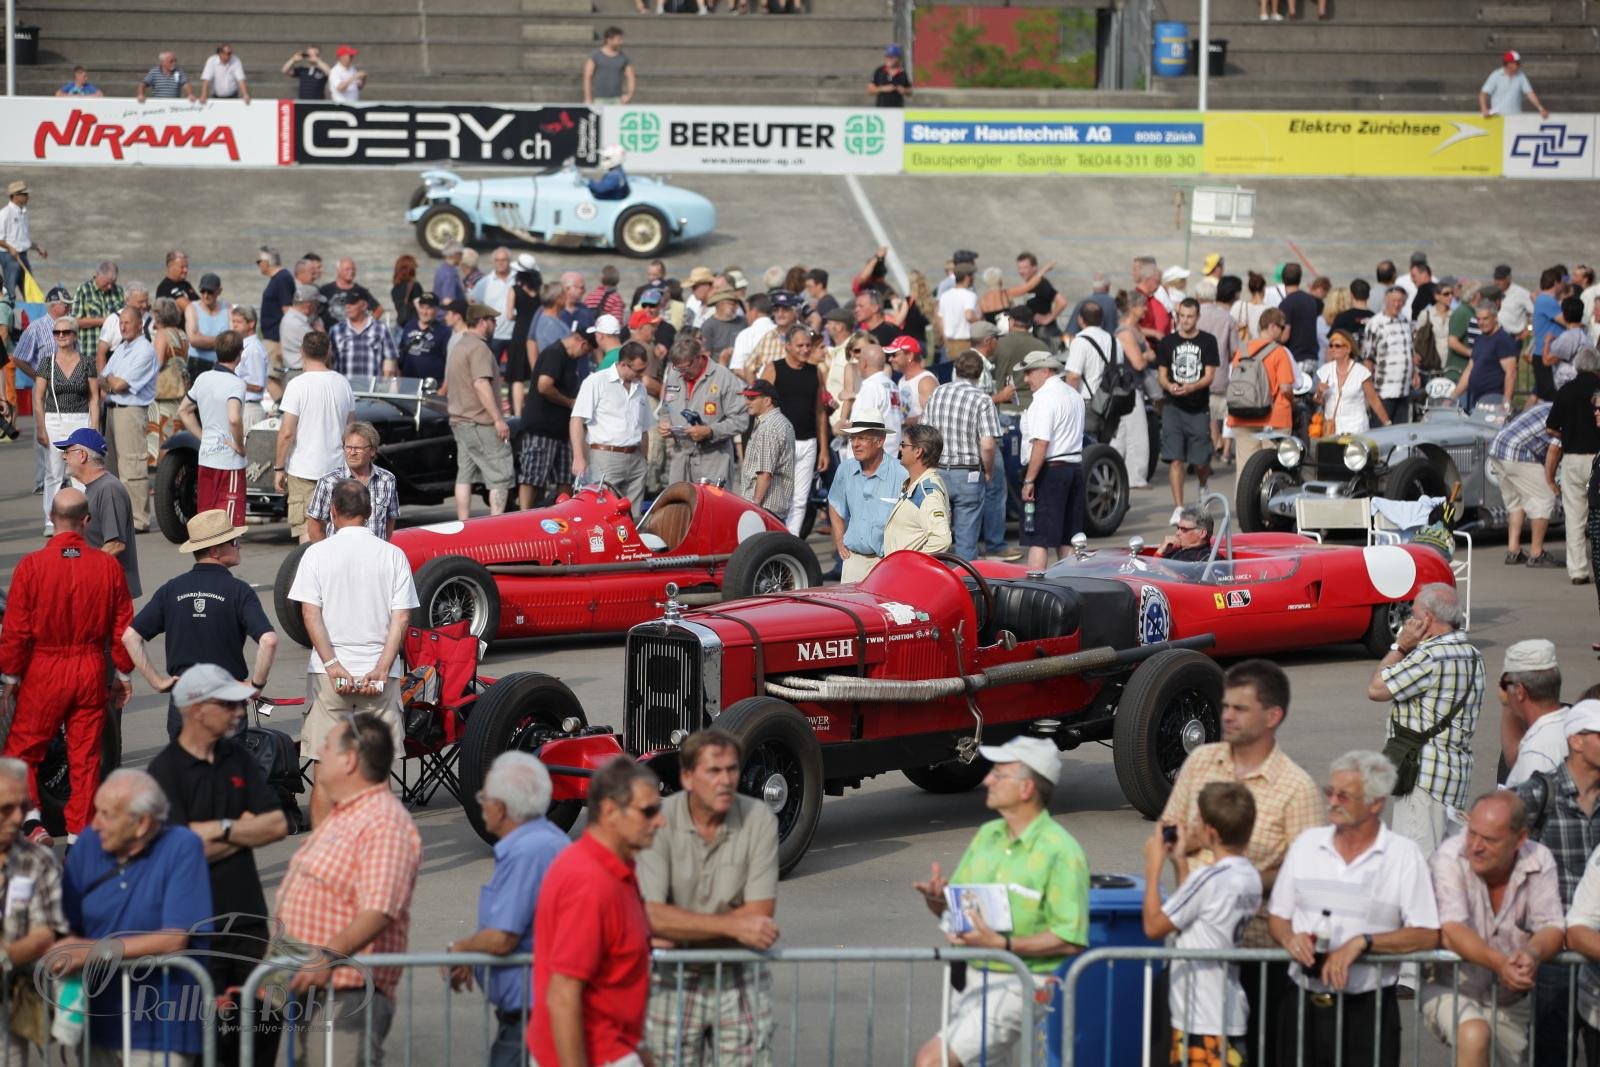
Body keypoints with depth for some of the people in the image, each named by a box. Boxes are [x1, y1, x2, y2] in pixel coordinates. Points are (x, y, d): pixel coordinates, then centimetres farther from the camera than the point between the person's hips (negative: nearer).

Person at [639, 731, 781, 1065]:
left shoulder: (759, 820, -8)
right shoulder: (659, 822, -12)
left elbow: (760, 912, -12)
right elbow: (652, 916, -19)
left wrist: (680, 935, -16)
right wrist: (733, 927, -24)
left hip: (740, 983, 1)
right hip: (674, 984, -1)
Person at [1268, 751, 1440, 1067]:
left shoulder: (1404, 855, -1)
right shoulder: (1306, 844, 11)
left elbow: (1427, 935, -8)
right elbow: (1277, 914, 15)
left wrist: (1363, 942, -18)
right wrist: (1290, 938, -8)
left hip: (1367, 1006, -3)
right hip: (1303, 1003, 3)